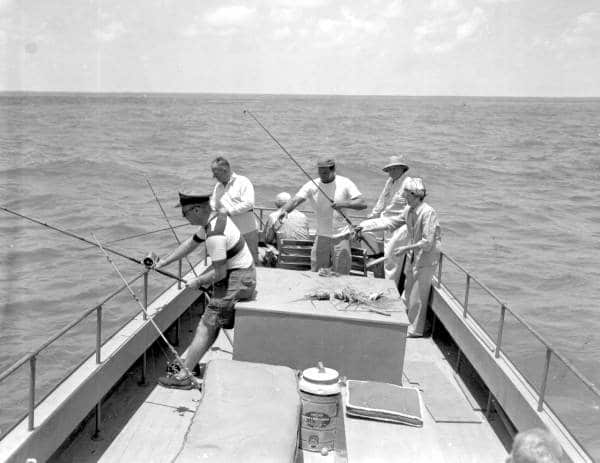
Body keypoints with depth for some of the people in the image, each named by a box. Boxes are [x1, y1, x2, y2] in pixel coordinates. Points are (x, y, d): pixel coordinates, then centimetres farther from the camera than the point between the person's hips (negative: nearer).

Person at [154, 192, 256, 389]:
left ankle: (183, 376, -1)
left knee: (207, 327, -6)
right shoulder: (216, 217, 7)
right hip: (246, 276, 10)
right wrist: (163, 262, 19)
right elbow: (190, 244, 18)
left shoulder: (214, 235, -25)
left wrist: (199, 282, -4)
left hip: (237, 282, -10)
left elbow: (220, 273, -22)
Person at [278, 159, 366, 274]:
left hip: (341, 237, -1)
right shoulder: (312, 185, -3)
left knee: (341, 277, 5)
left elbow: (363, 204, -12)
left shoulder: (345, 183, -6)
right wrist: (284, 210, -37)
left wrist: (344, 203, -28)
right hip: (321, 237, 2)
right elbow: (296, 200, -16)